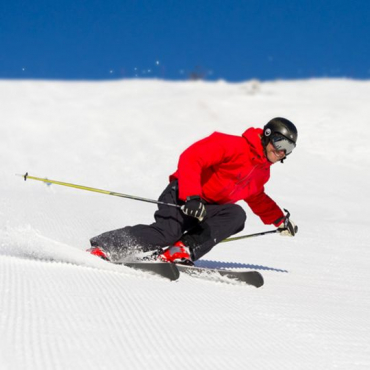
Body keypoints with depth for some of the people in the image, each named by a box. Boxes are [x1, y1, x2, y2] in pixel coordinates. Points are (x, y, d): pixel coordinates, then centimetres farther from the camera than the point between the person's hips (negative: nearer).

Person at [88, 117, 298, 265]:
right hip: (182, 196, -7)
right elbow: (190, 158, -22)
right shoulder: (233, 145, -13)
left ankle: (183, 250, -29)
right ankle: (101, 249, -21)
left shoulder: (262, 171, 15)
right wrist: (192, 197, -31)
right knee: (167, 232, -31)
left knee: (236, 215, -21)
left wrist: (280, 220, 27)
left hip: (207, 209, 7)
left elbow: (257, 199, 37)